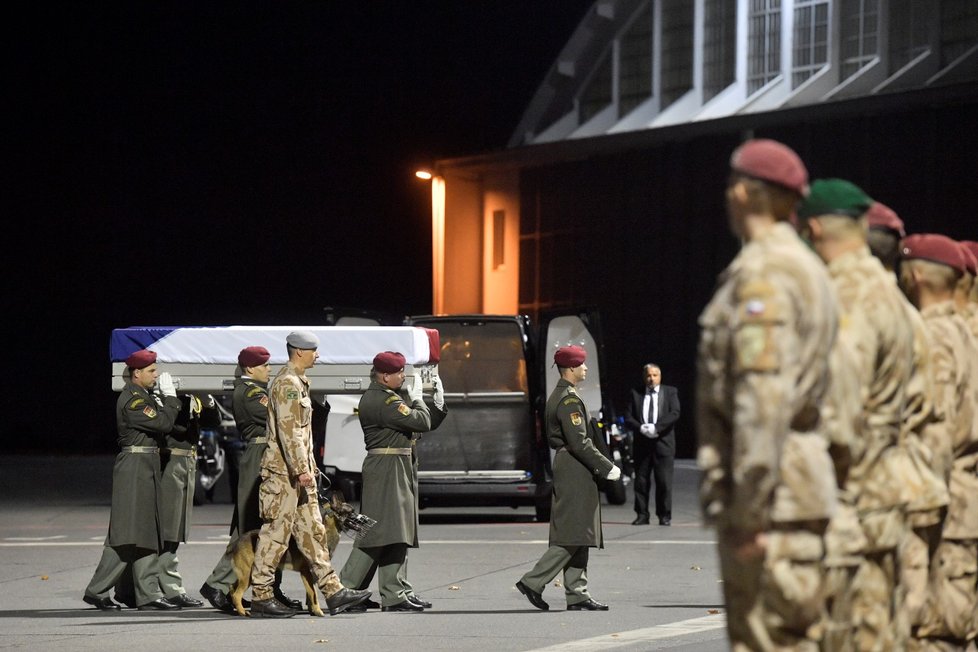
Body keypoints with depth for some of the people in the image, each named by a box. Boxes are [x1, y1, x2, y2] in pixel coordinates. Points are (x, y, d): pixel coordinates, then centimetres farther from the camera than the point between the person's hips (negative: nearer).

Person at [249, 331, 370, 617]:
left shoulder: (298, 383, 18)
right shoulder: (287, 384, -15)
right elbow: (289, 431, -22)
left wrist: (309, 467, 24)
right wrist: (301, 470, -25)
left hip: (298, 472, 10)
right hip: (284, 472, -10)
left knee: (312, 531, 9)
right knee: (276, 532, -6)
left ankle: (333, 592, 9)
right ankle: (261, 597, -2)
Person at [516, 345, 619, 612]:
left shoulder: (557, 397, 17)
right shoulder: (569, 400, -15)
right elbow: (579, 443, -20)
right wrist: (606, 467, -15)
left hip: (565, 469, 10)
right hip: (575, 472, -10)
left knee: (576, 537, 9)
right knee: (573, 535, -10)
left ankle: (577, 594, 9)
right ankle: (533, 582, -9)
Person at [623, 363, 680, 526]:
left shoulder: (670, 392, 8)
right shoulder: (636, 394, 11)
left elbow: (674, 413, -5)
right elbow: (628, 417, 5)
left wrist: (656, 427, -16)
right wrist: (641, 428, -15)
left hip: (663, 443, -2)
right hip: (642, 443, 2)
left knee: (664, 482, -3)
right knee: (641, 481, 2)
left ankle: (665, 516, 3)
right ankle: (642, 515, 7)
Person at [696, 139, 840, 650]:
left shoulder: (761, 273, -13)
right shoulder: (807, 269, 18)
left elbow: (763, 399, -21)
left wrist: (748, 511, -21)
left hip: (770, 493, -10)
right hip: (803, 483, 10)